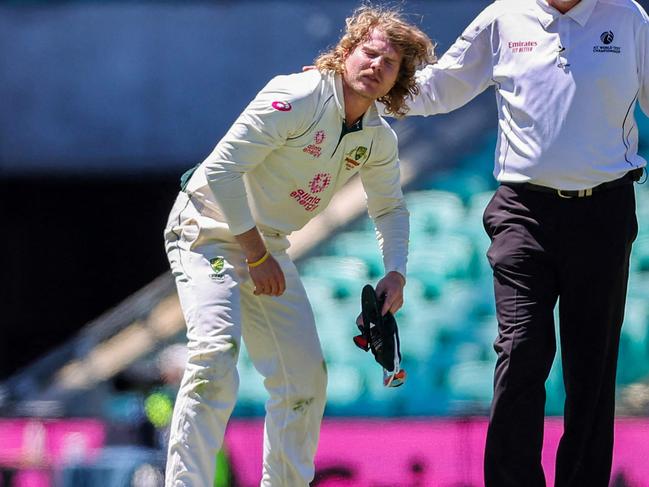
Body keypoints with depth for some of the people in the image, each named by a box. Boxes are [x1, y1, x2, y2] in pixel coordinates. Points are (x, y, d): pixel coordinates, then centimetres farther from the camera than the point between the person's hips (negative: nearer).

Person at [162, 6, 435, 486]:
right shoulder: (297, 98, -22)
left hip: (268, 247, 8)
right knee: (216, 353, -26)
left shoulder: (379, 139, 1)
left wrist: (395, 273, 1)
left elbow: (390, 208, 19)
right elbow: (223, 169, -24)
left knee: (306, 375, 8)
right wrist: (256, 256, -19)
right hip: (210, 230, -8)